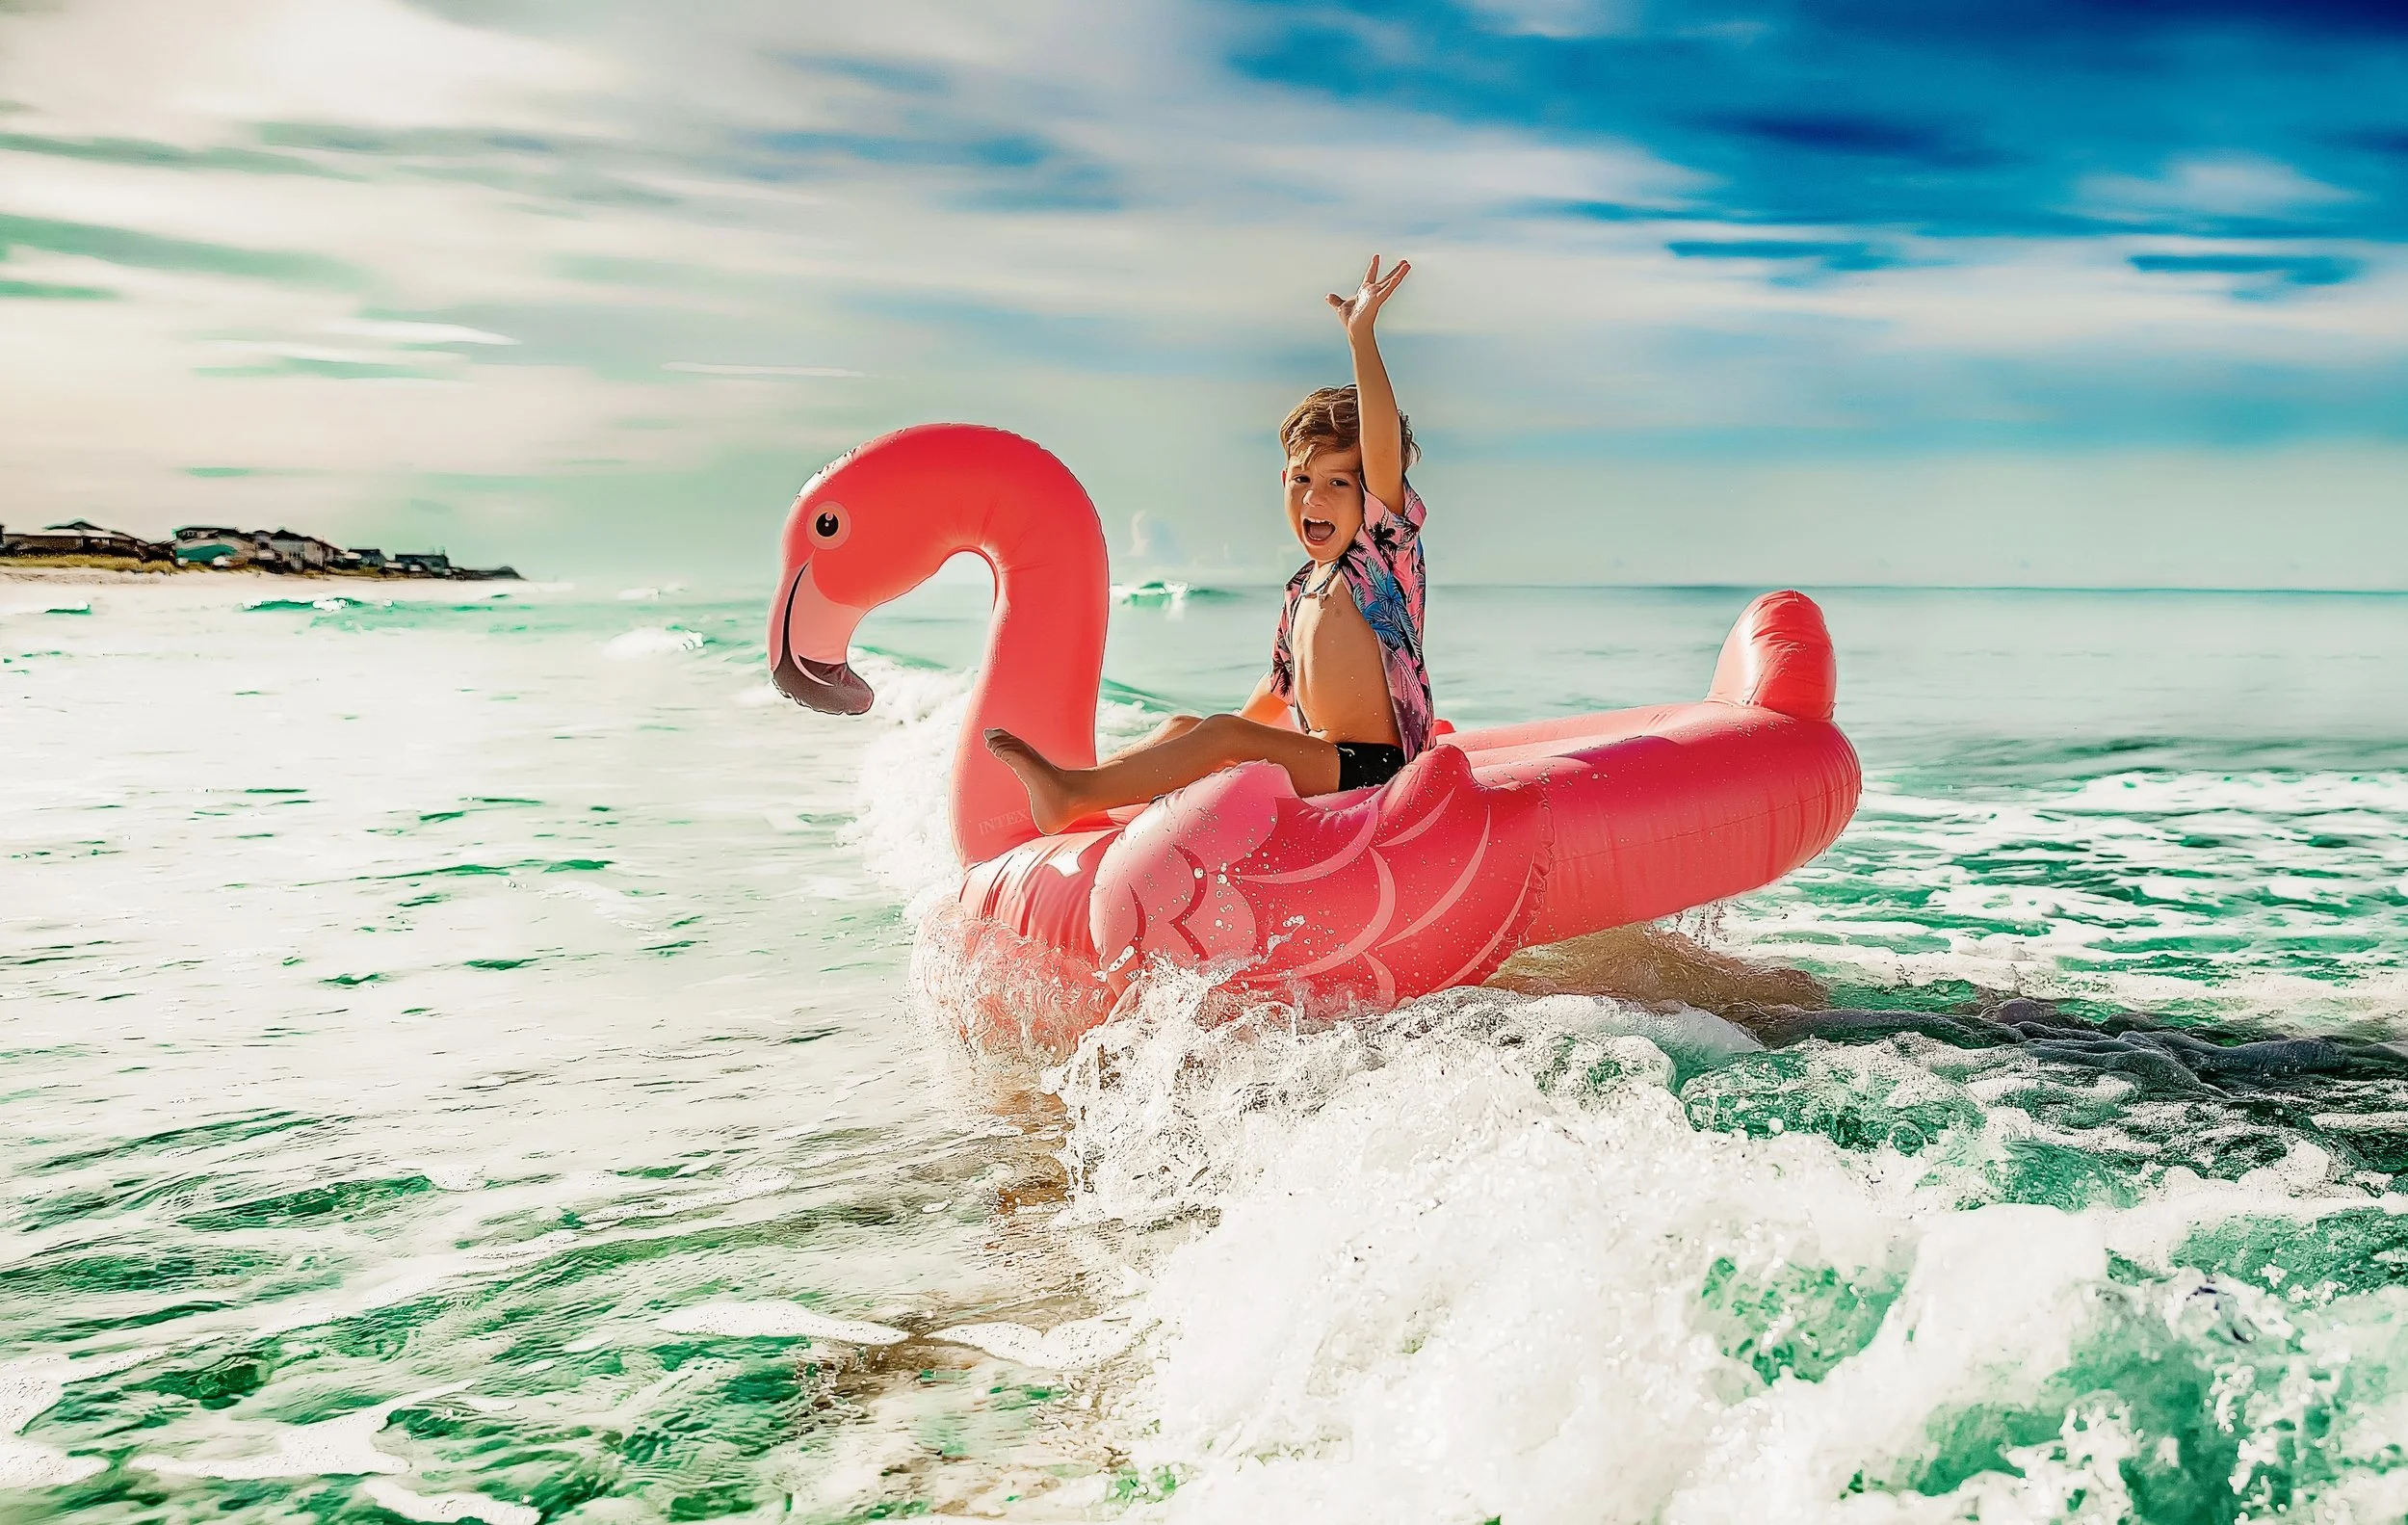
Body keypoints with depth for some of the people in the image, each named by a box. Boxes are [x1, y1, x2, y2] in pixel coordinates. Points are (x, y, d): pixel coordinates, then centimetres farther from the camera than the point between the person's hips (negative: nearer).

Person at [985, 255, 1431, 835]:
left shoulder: (1384, 552, -9)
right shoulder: (1304, 588, 16)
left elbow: (1383, 451, -26)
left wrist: (1362, 339, -34)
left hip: (1372, 769, -9)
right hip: (1324, 764, 9)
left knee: (1221, 735, -23)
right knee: (1183, 726, 4)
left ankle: (1074, 789, -24)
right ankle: (1066, 796, -8)